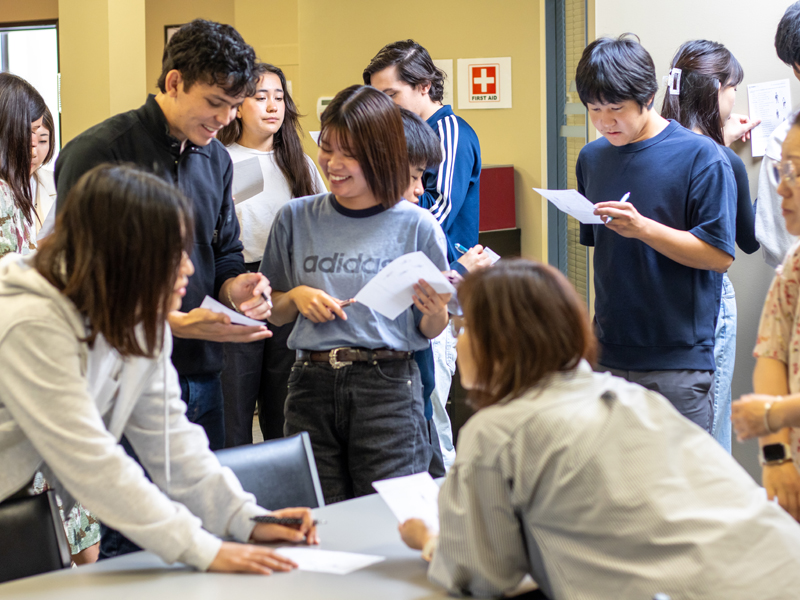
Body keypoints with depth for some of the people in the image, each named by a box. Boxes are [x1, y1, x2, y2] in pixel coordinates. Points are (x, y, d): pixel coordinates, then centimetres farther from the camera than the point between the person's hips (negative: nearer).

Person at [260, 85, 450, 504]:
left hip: (388, 386, -2)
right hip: (312, 386, 2)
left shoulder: (416, 227, 2)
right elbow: (273, 313, 18)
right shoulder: (296, 219, 9)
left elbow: (429, 332, 6)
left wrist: (436, 310, -15)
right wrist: (296, 296, -2)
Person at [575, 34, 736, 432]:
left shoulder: (701, 156, -6)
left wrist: (642, 228, -21)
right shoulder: (592, 158, 11)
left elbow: (719, 256, -10)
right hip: (609, 353, 5)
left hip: (680, 360, -5)